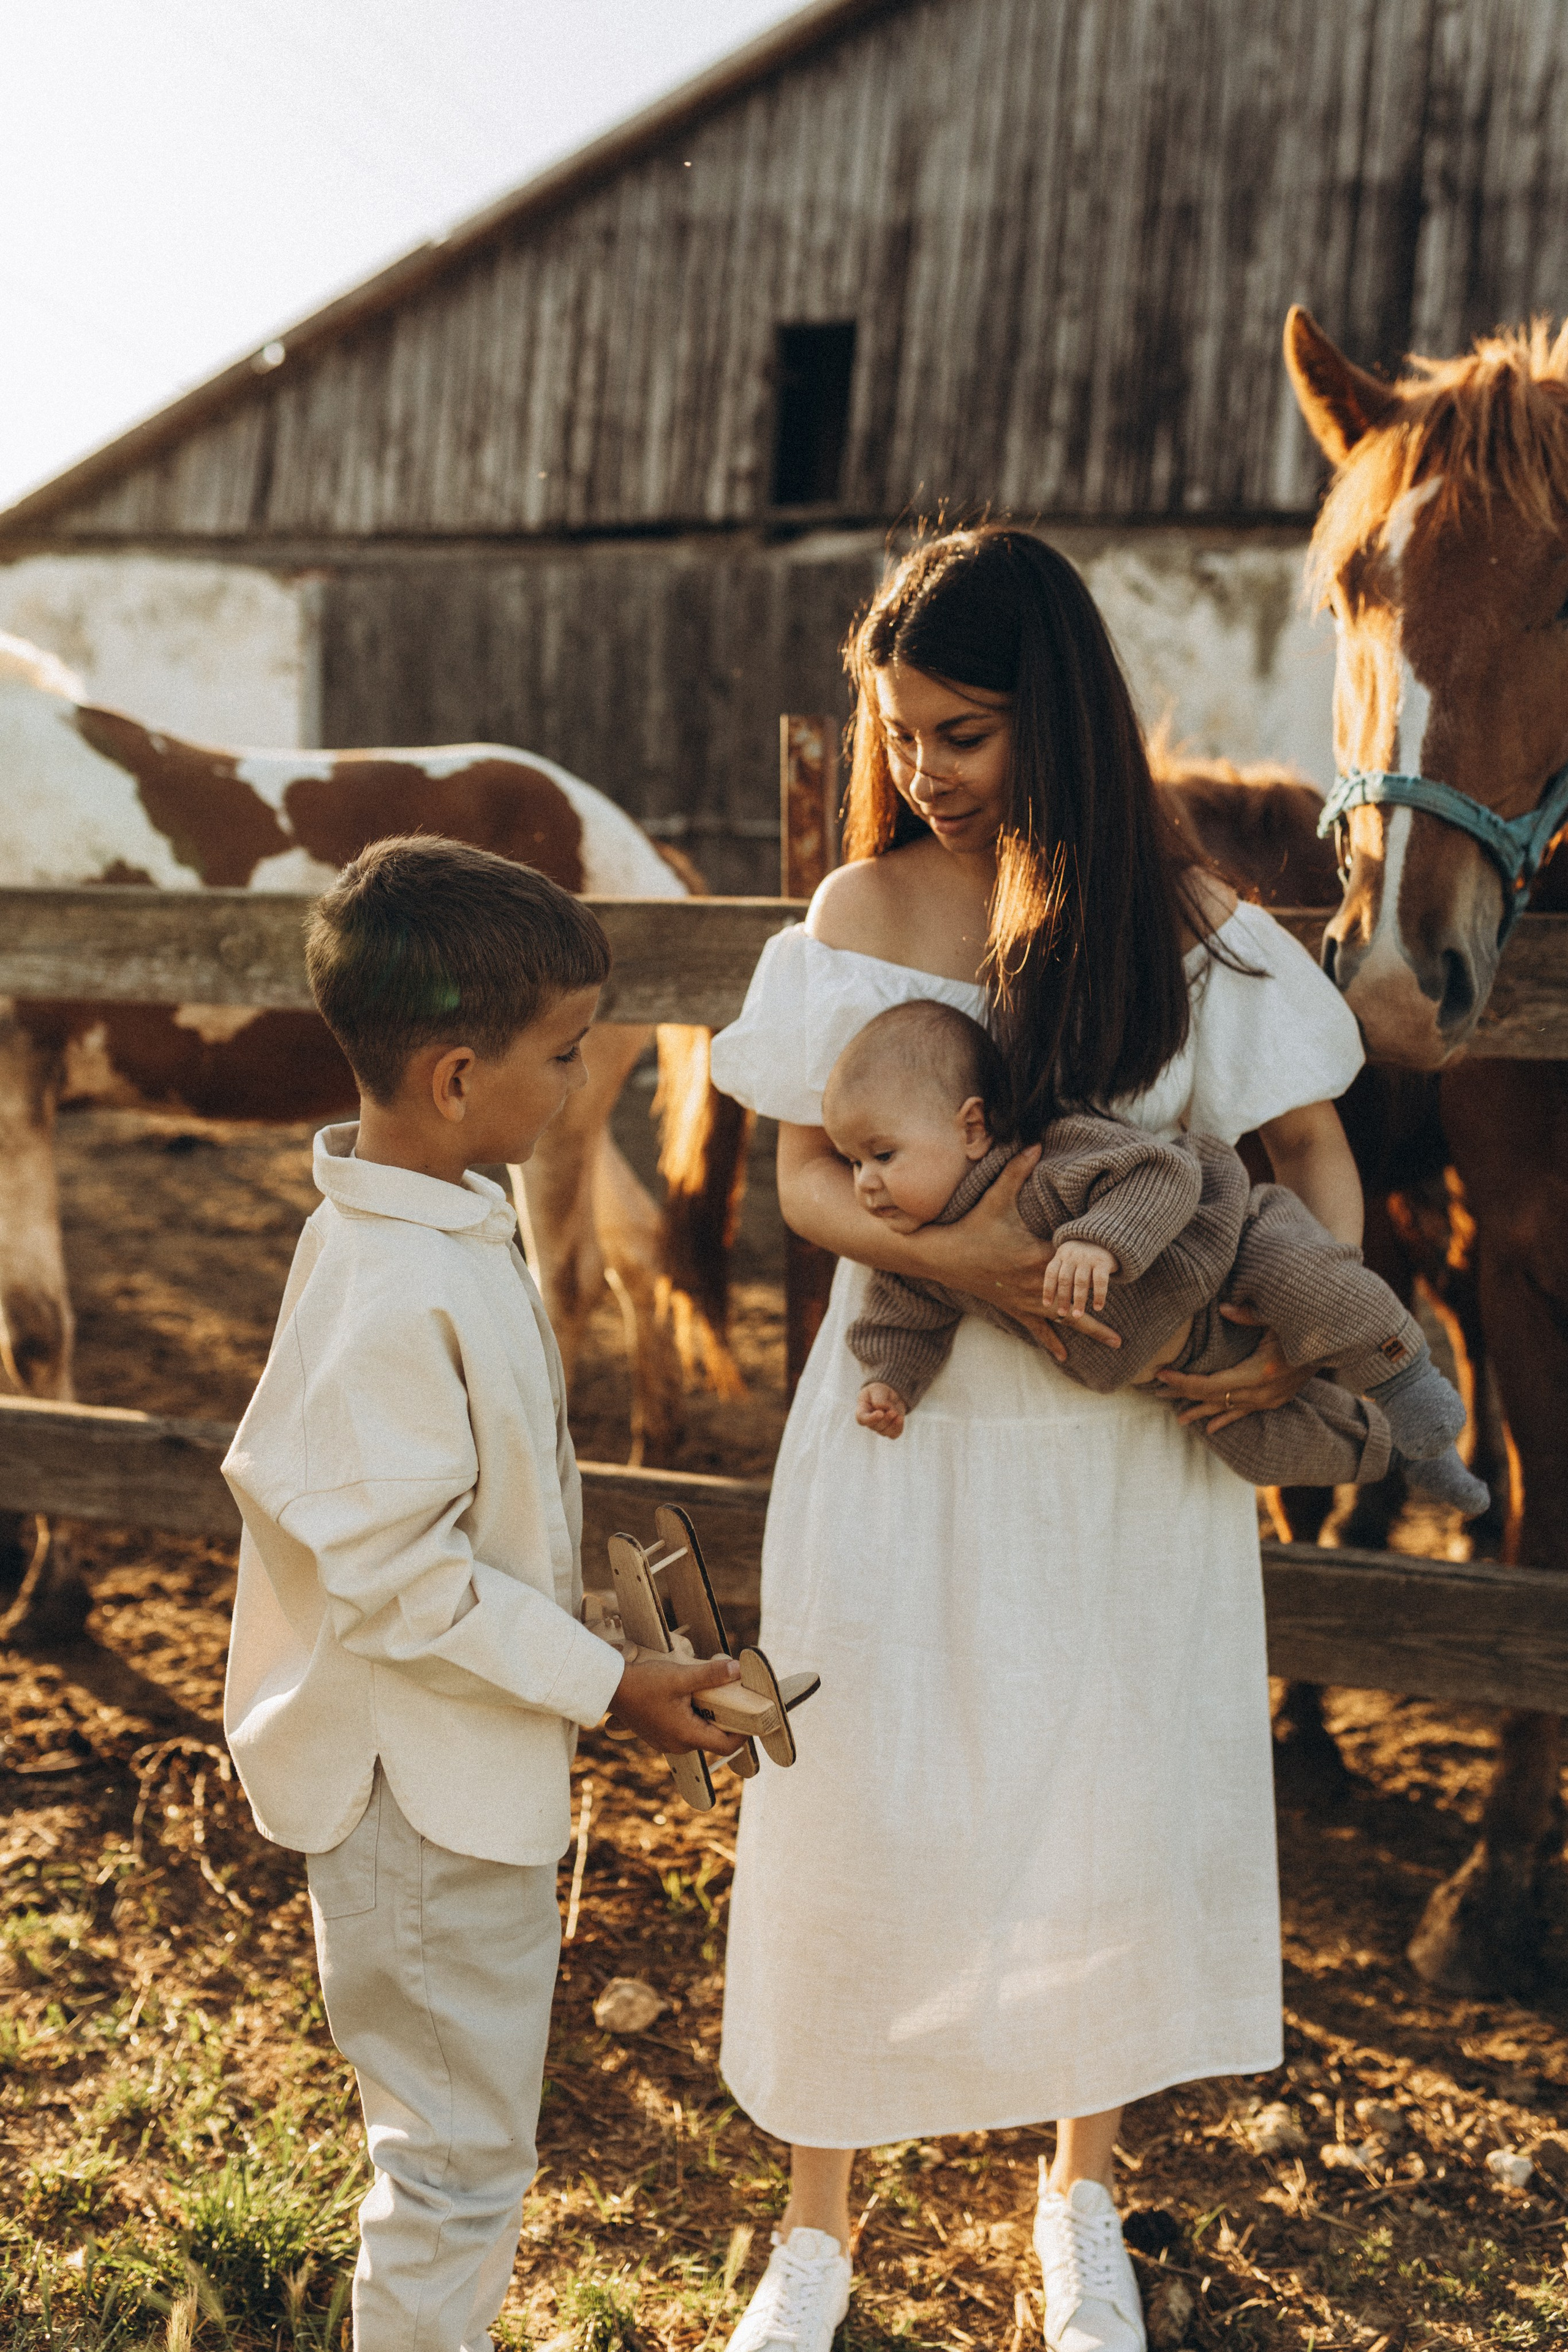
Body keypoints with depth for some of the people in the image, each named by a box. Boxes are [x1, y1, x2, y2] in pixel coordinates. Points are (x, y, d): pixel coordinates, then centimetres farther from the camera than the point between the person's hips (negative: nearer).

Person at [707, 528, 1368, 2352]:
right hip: (905, 1431, 0)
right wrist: (944, 1255, -21)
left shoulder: (1182, 924, -4)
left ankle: (1081, 2200, 40)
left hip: (1128, 1446, 1)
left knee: (1113, 1804, 13)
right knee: (861, 1807, 7)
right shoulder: (857, 916, -4)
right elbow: (805, 1176, -3)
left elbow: (1311, 1149, 2)